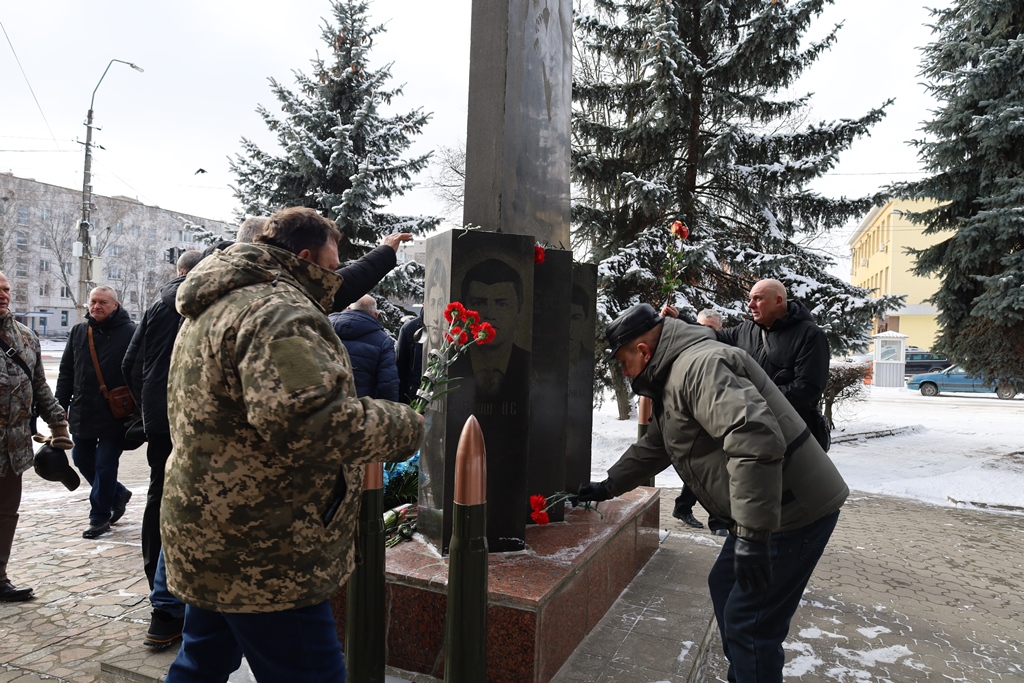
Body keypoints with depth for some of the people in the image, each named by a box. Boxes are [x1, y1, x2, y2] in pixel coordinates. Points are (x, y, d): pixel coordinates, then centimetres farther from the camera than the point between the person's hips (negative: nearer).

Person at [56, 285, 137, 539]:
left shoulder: (129, 332, -8)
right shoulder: (78, 332, 9)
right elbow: (66, 372, 12)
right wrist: (61, 406, 7)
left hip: (114, 414, -6)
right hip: (82, 412, 6)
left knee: (105, 465, 1)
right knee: (82, 459, 15)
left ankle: (99, 517, 16)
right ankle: (118, 494, 35)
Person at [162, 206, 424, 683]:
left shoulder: (212, 306, 16)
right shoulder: (278, 310, -19)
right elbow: (307, 417, -34)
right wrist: (402, 428, -19)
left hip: (205, 536, 10)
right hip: (262, 557, -10)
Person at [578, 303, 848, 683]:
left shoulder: (700, 366, -20)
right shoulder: (672, 380, 15)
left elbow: (756, 437, -33)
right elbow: (653, 449, 28)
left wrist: (752, 534, -33)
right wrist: (607, 487, 33)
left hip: (793, 512, -11)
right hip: (763, 514, 11)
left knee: (748, 622, -5)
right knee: (725, 587, 22)